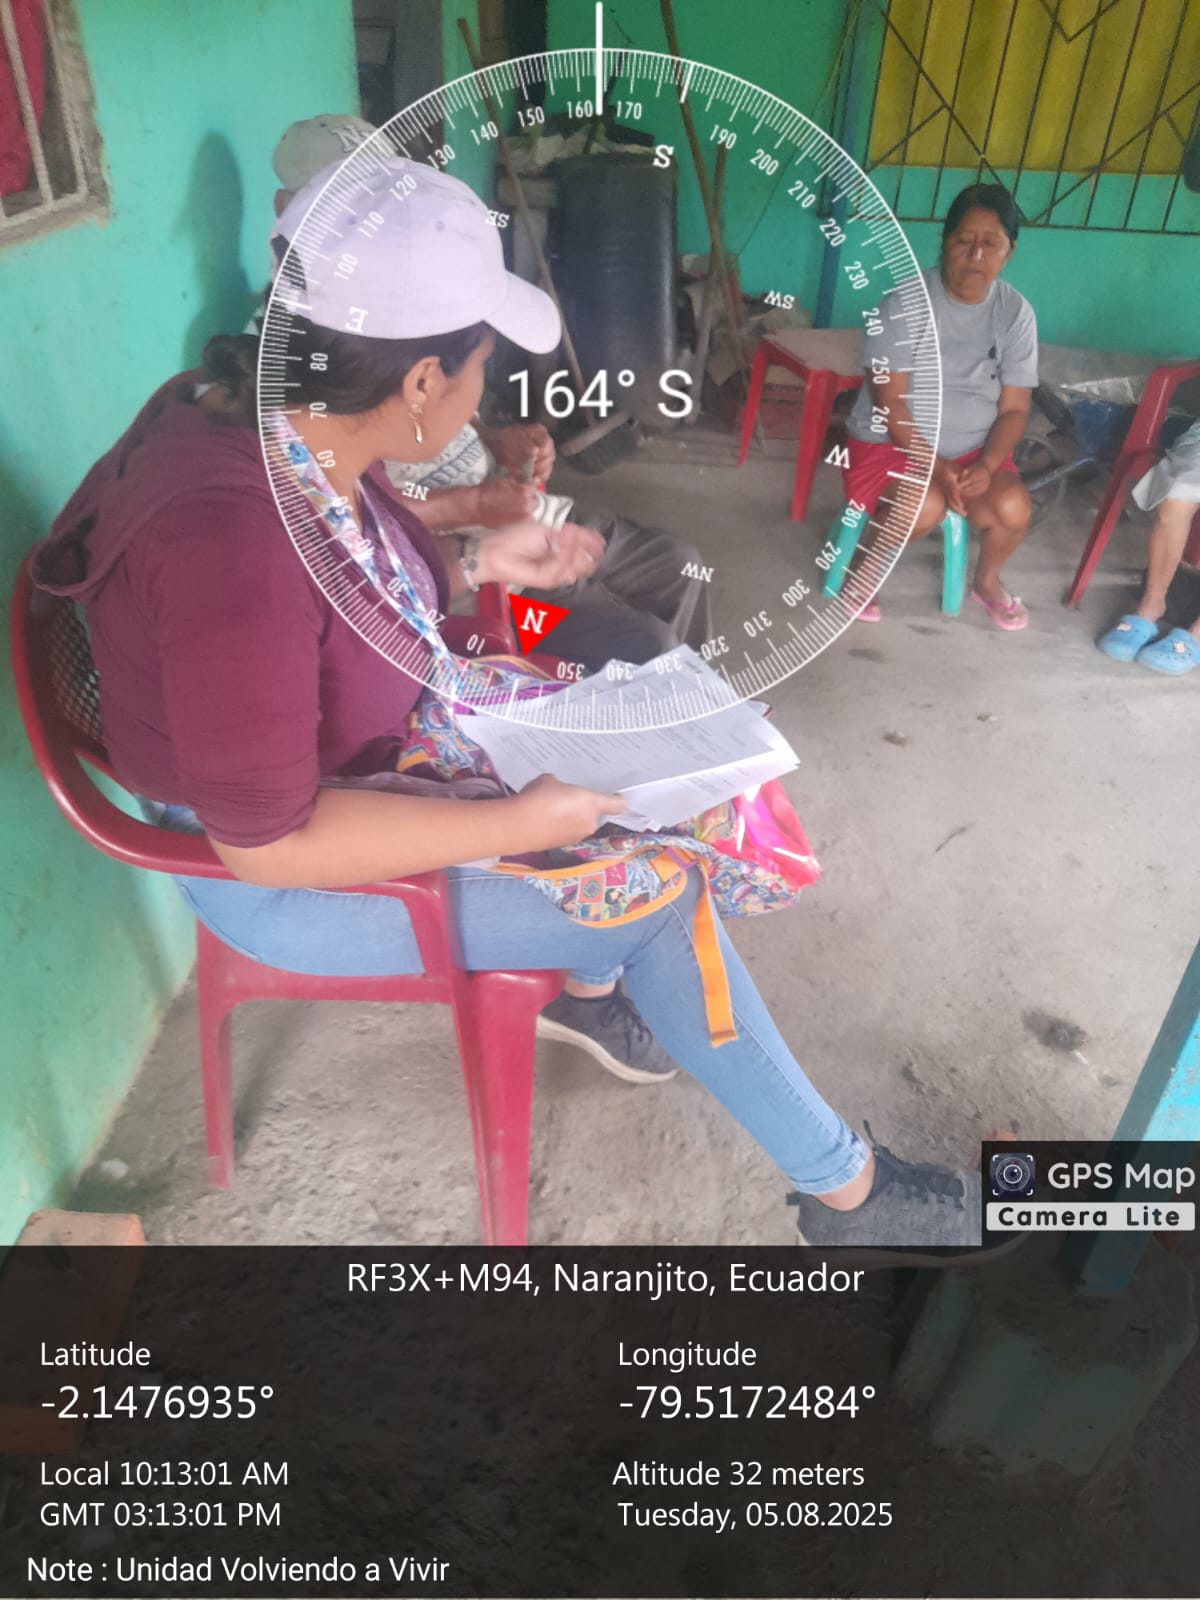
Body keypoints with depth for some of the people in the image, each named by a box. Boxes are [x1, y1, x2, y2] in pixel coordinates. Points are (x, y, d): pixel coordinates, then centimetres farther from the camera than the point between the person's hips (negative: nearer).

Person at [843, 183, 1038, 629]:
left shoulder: (1016, 313, -3)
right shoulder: (906, 303, -14)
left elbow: (1014, 408, -2)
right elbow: (890, 403, -17)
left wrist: (985, 465, -20)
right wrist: (937, 466, -24)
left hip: (973, 449, 4)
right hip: (891, 442, -3)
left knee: (1013, 508, -23)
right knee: (925, 507, -34)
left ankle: (986, 580, 11)